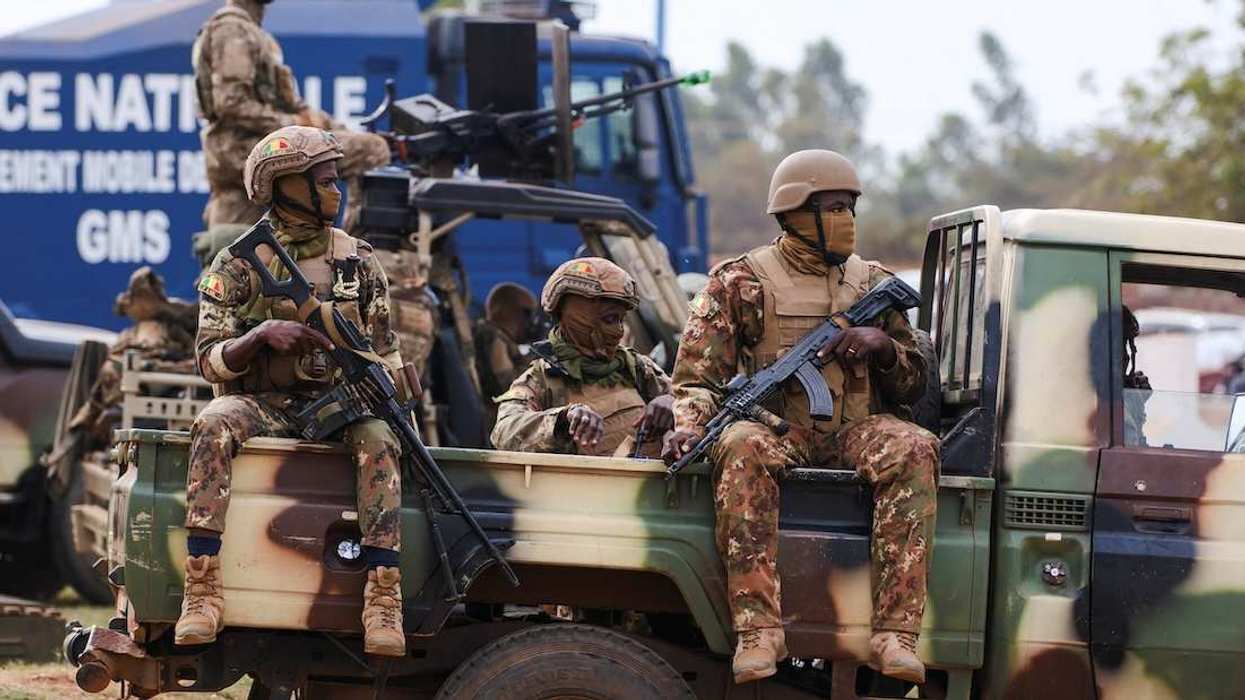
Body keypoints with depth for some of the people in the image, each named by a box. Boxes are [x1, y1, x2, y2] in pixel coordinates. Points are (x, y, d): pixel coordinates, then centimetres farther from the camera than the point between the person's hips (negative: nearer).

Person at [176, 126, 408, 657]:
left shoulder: (357, 261, 9)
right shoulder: (237, 266, 0)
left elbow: (385, 352, 11)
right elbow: (210, 360, -5)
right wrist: (262, 335, -24)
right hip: (261, 406, -1)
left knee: (378, 439, -32)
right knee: (214, 425, -34)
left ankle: (383, 598, -37)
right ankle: (202, 592, -38)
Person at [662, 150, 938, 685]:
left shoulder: (873, 284, 17)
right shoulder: (739, 283, 7)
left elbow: (916, 384, 18)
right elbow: (697, 376, 3)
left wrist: (884, 347, -4)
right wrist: (688, 427, -18)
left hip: (857, 430, 2)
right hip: (779, 430, -2)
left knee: (913, 450, -31)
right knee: (740, 449, -38)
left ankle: (894, 634, -38)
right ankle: (759, 630, -43)